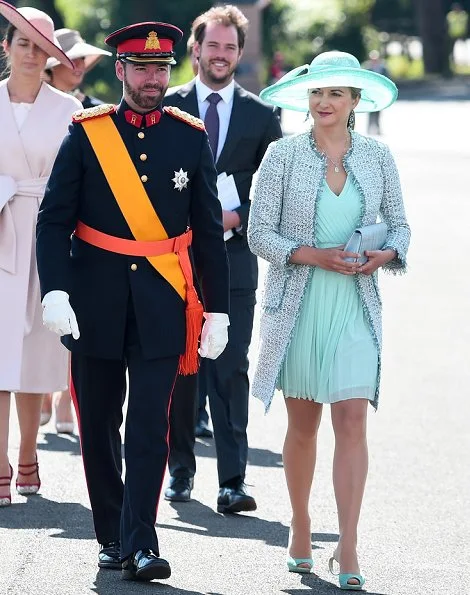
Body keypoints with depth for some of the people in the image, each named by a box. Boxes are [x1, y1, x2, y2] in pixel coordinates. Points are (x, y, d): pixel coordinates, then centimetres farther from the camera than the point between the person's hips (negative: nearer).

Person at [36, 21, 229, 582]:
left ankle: (139, 544, -8)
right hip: (96, 303, 0)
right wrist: (55, 292, -15)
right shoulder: (86, 134, -1)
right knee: (99, 425, 8)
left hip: (161, 305, 0)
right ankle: (111, 536, 23)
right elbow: (54, 220, -2)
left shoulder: (190, 137, 4)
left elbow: (208, 231, 8)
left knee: (150, 425, -7)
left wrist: (217, 310, 6)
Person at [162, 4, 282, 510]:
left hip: (233, 256, -1)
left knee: (230, 369, -5)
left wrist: (236, 217, -9)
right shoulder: (167, 109, 6)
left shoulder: (261, 116, 8)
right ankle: (180, 471, 17)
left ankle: (232, 481, -7)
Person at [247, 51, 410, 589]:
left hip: (354, 307, 0)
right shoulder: (282, 155, -2)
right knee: (302, 424, 9)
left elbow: (399, 226, 11)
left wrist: (386, 254, -10)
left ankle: (348, 549, -10)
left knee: (352, 420, -10)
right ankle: (300, 527, 28)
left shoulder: (377, 158, 4)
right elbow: (259, 232, -4)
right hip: (297, 304, 0)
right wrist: (314, 255, -17)